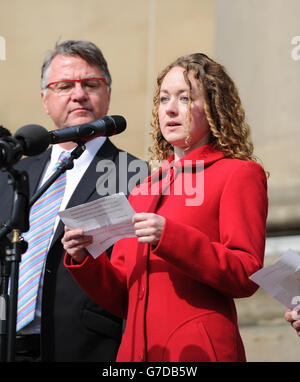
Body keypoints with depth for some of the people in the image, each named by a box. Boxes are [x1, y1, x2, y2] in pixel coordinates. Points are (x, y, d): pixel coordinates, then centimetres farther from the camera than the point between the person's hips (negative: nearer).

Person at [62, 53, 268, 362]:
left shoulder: (239, 174, 1)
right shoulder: (142, 192, 17)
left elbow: (247, 276, -9)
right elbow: (121, 299, 15)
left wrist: (169, 237, -17)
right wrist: (84, 260, -3)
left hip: (200, 348, -5)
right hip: (137, 349, 5)